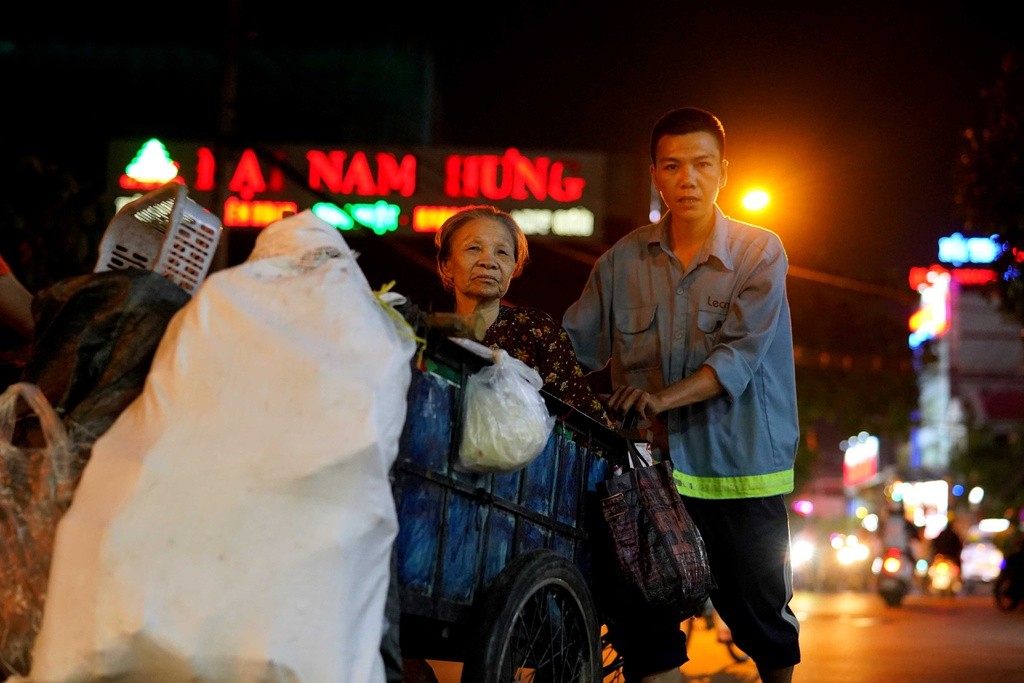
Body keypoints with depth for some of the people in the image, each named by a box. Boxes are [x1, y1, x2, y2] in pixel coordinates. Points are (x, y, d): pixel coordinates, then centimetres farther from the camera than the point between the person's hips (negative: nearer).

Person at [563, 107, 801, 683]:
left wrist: (663, 397, -30)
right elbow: (575, 344, 7)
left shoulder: (760, 253, -5)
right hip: (654, 460, 3)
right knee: (641, 622, -3)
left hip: (741, 464, -2)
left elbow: (740, 355, -16)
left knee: (760, 615, 8)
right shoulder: (624, 260, 4)